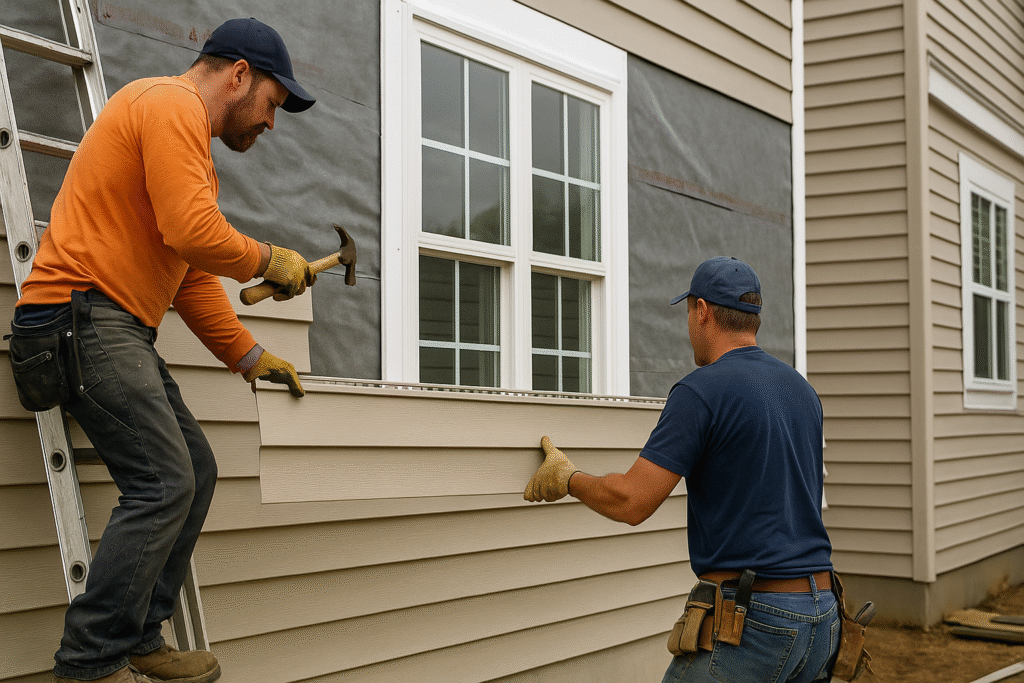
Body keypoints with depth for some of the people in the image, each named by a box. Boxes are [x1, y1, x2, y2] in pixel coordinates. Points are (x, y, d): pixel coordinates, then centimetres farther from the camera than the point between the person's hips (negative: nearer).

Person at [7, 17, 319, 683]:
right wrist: (270, 261, -6)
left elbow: (193, 277, 25)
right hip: (83, 315, -11)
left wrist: (251, 356, 22)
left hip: (120, 330, 11)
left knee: (195, 471, 8)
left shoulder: (186, 136, 26)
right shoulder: (171, 104, -8)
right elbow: (194, 233, -22)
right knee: (164, 485, -16)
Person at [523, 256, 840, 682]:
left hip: (748, 621, -8)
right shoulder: (802, 391, 13)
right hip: (820, 615, 8)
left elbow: (631, 503, -13)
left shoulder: (701, 390, -11)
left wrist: (566, 478, 7)